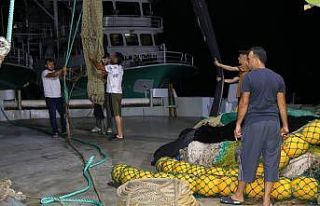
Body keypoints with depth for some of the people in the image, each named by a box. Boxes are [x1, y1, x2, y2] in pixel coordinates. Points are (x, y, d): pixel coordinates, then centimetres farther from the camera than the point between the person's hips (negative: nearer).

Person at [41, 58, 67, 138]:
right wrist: (62, 70, -32)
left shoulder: (56, 72, 15)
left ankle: (64, 129, 23)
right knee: (53, 115, -3)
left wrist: (64, 71, -29)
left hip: (59, 96, 6)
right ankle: (55, 132, 2)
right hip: (50, 97, -5)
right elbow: (53, 75, -24)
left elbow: (62, 75, -7)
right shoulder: (44, 72, -3)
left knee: (63, 113, 9)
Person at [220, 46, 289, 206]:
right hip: (273, 123, 4)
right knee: (271, 160, 8)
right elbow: (282, 104, 8)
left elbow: (244, 103, -8)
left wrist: (238, 124, -2)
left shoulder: (249, 77, -7)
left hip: (254, 123, -4)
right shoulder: (278, 78, 7)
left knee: (248, 159, 5)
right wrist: (285, 125, 13)